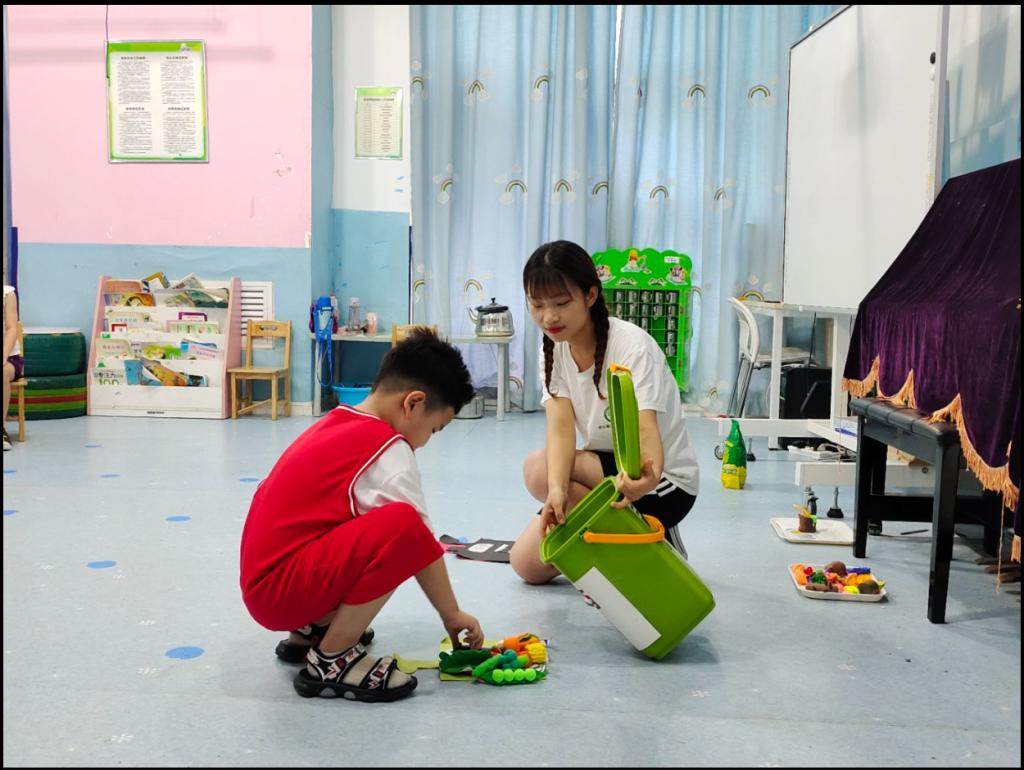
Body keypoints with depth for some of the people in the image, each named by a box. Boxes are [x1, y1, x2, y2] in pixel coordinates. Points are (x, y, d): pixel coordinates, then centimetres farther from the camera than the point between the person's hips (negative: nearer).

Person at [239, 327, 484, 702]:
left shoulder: (336, 422, 13)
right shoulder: (388, 449, -13)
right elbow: (422, 542, -10)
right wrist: (452, 615, 3)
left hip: (258, 579, 10)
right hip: (282, 590, -10)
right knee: (404, 527, -27)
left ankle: (309, 631, 15)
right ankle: (331, 661, -14)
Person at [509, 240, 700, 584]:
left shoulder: (632, 346, -24)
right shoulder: (555, 350, -5)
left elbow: (647, 431, -36)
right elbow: (561, 427, -20)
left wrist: (647, 477, -60)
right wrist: (557, 489, -40)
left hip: (666, 480, -7)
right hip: (606, 466, 7)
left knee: (538, 468, -29)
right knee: (528, 563, -4)